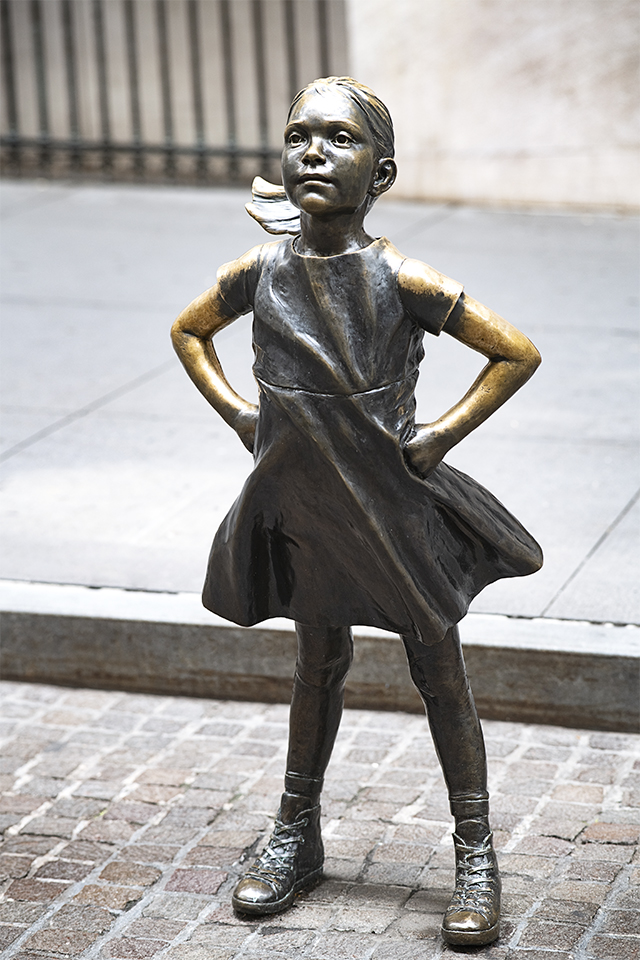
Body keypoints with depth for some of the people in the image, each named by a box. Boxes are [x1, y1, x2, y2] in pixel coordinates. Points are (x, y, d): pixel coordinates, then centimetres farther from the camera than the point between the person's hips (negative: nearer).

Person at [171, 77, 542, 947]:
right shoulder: (260, 274, -8)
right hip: (301, 506, 3)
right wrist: (237, 414, 3)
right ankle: (296, 838, 33)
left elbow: (518, 354, -10)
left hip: (394, 505, -3)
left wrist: (444, 433, -11)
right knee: (319, 664, 18)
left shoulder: (401, 281, -19)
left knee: (439, 672, 6)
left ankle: (476, 855, 17)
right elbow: (188, 332, 13)